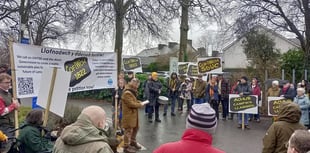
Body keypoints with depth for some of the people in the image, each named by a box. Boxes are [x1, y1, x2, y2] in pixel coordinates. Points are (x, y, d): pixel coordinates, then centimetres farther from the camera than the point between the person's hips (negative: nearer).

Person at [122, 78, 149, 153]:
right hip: (129, 115, -11)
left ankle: (133, 142, 37)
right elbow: (131, 104, -25)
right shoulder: (127, 93, -22)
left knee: (135, 128, 20)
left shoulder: (132, 91, 13)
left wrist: (140, 102, 5)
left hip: (133, 114, 11)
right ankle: (126, 147, 9)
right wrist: (140, 104, -16)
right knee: (129, 130, -2)